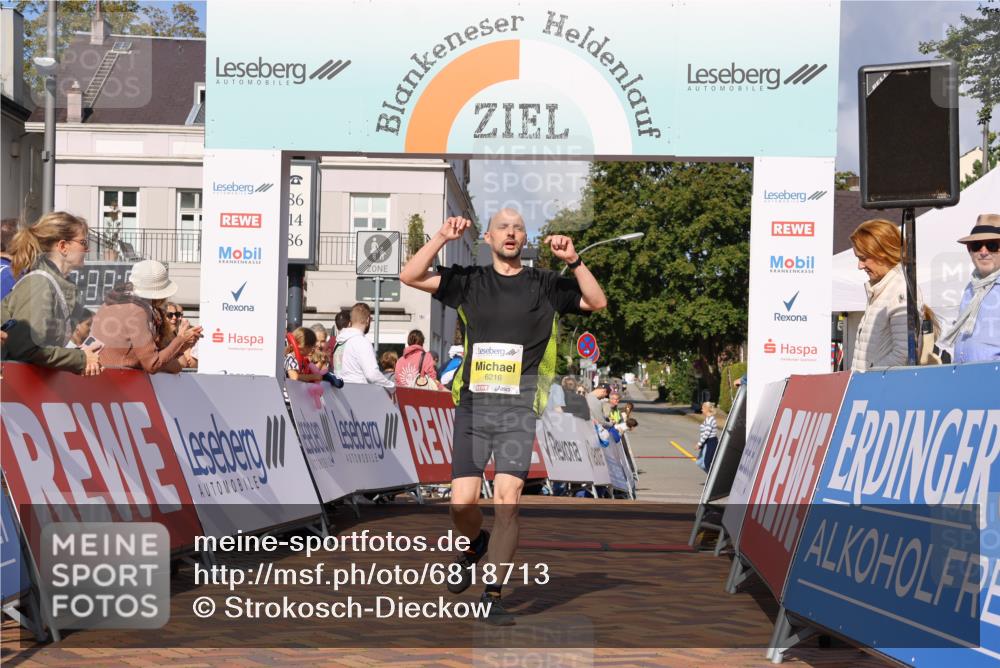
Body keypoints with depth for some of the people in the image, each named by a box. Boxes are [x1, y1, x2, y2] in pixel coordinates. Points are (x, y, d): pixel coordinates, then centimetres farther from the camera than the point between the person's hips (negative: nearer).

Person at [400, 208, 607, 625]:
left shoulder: (544, 285, 9)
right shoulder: (469, 281, 11)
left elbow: (597, 302, 3)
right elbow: (410, 276, 5)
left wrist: (573, 261, -10)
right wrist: (442, 238, -6)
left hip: (517, 408, -1)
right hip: (473, 404, 1)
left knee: (507, 501, -12)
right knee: (462, 505, -4)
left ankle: (492, 598, -4)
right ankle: (475, 546, 32)